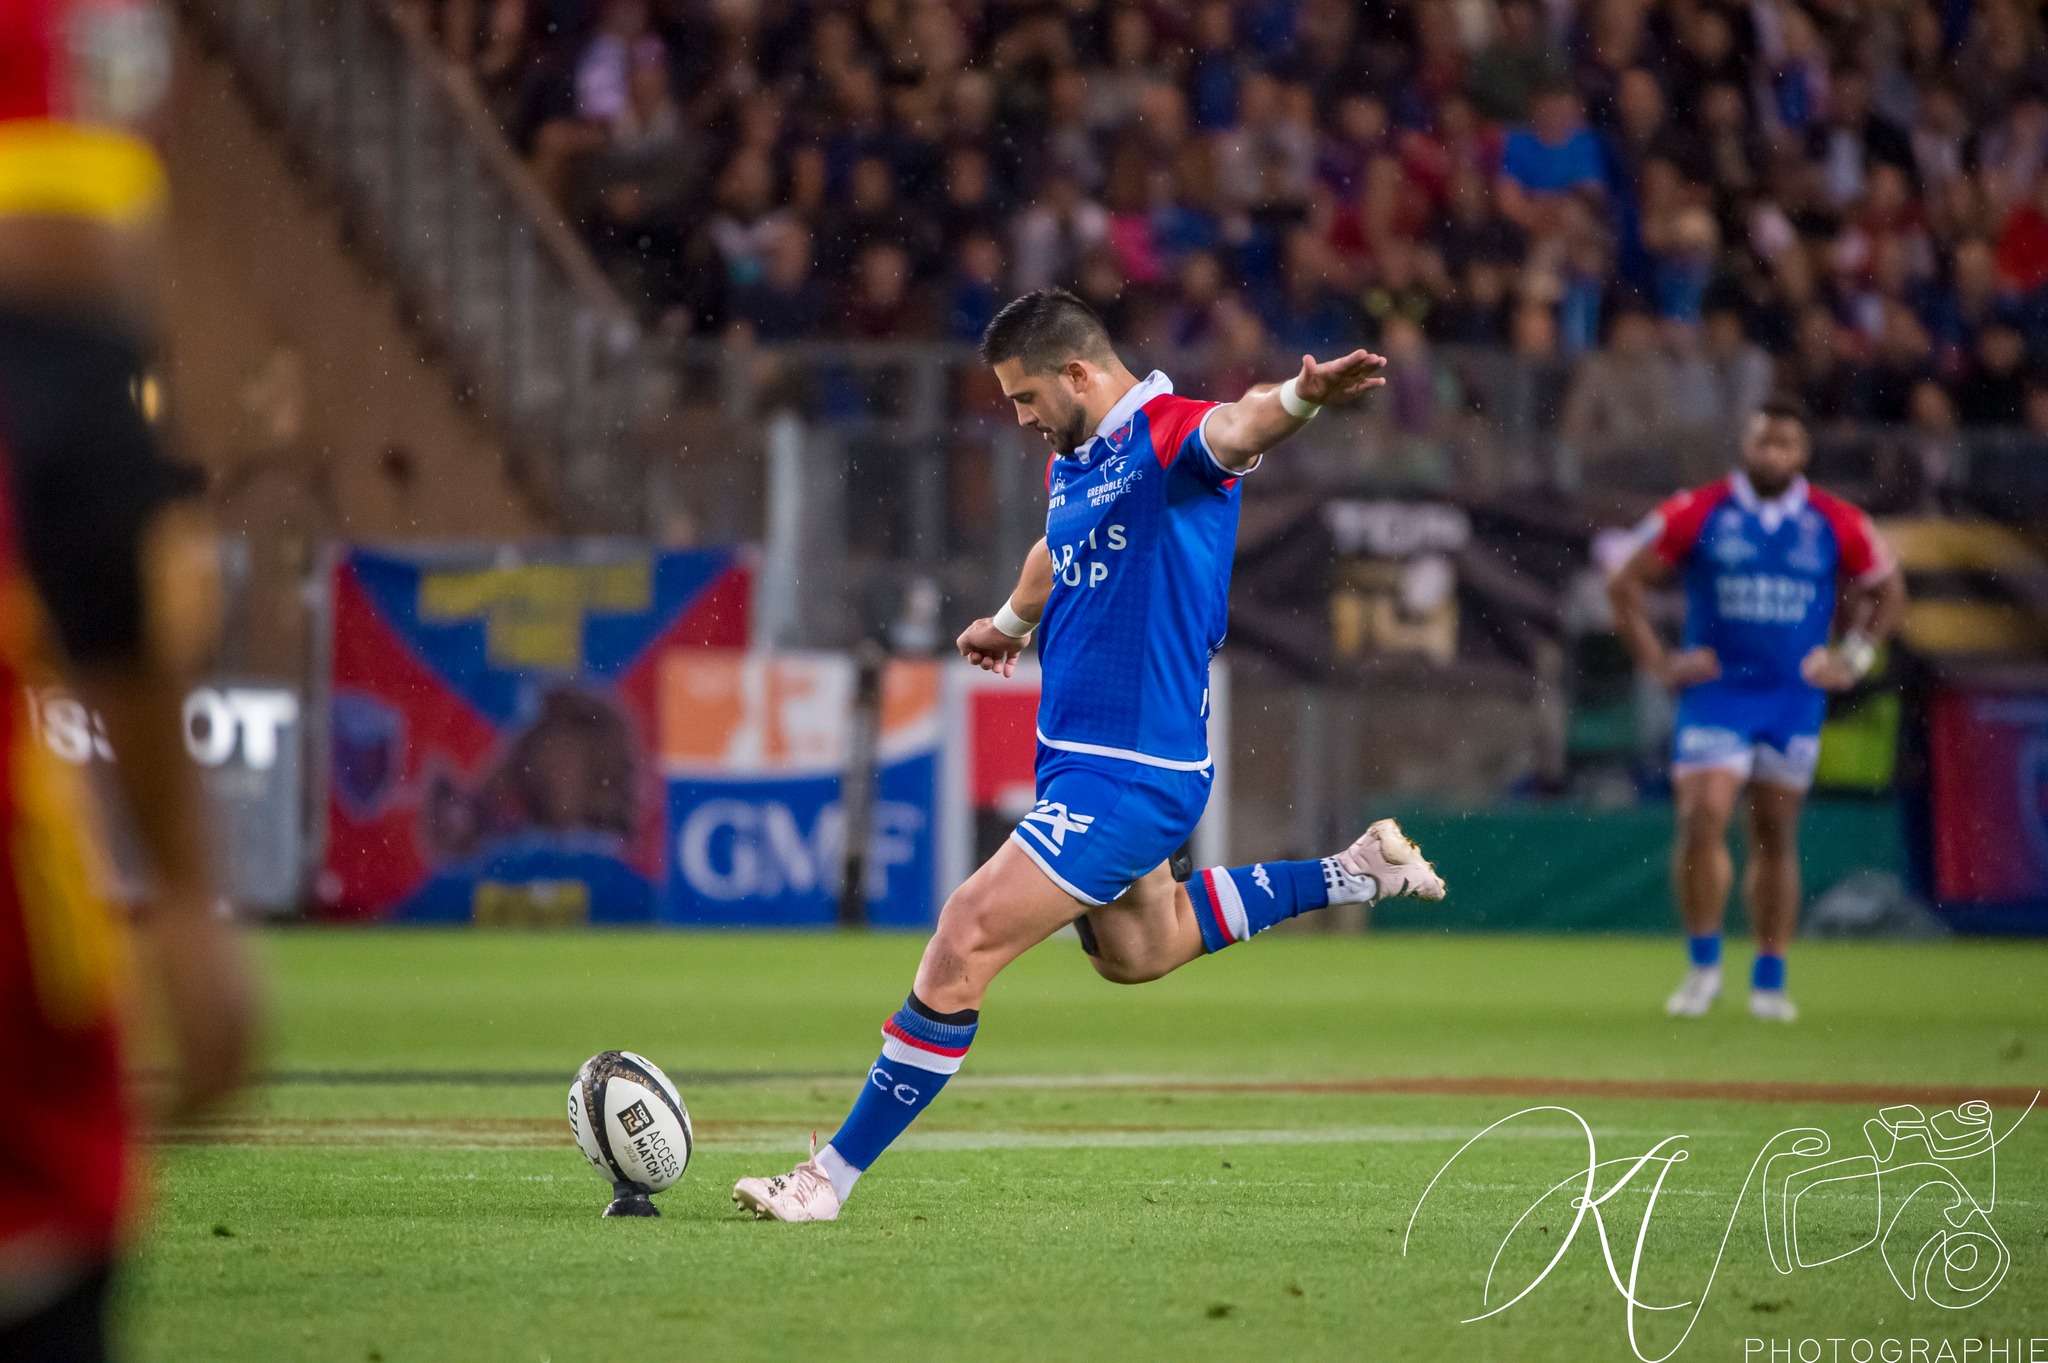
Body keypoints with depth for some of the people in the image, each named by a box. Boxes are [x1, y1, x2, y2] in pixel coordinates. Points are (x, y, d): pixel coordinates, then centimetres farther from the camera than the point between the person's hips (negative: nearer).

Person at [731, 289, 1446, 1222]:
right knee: (1134, 952, 28)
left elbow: (1238, 428, -41)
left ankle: (833, 1176, -7)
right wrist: (1012, 621, 51)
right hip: (1075, 757, 10)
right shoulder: (1071, 462, 10)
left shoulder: (1169, 437, -18)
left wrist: (1300, 398, -64)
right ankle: (1352, 874, 38)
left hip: (1129, 774, -10)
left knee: (967, 941, -14)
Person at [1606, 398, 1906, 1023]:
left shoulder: (1836, 524, 0)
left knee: (1776, 836, 5)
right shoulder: (1696, 513, -5)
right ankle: (1703, 965, -1)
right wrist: (1656, 660, -2)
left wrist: (1852, 658, 6)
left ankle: (1770, 980, 15)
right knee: (1702, 819, -15)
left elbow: (1887, 590, 16)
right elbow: (1625, 582, 4)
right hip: (1714, 693, -2)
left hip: (1795, 698, 2)